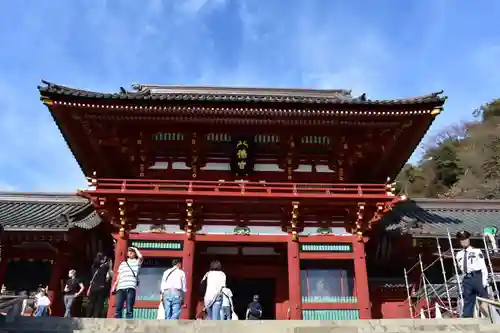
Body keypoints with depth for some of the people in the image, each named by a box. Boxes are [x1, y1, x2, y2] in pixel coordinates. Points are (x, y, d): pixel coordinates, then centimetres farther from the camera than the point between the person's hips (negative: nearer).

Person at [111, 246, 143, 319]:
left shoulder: (137, 262, 15)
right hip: (120, 288, 4)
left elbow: (140, 256, -8)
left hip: (130, 288, -4)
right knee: (118, 309, -4)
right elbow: (118, 277, 25)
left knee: (129, 310, -10)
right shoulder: (122, 264, 28)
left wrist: (135, 249, 8)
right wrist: (114, 286, 11)